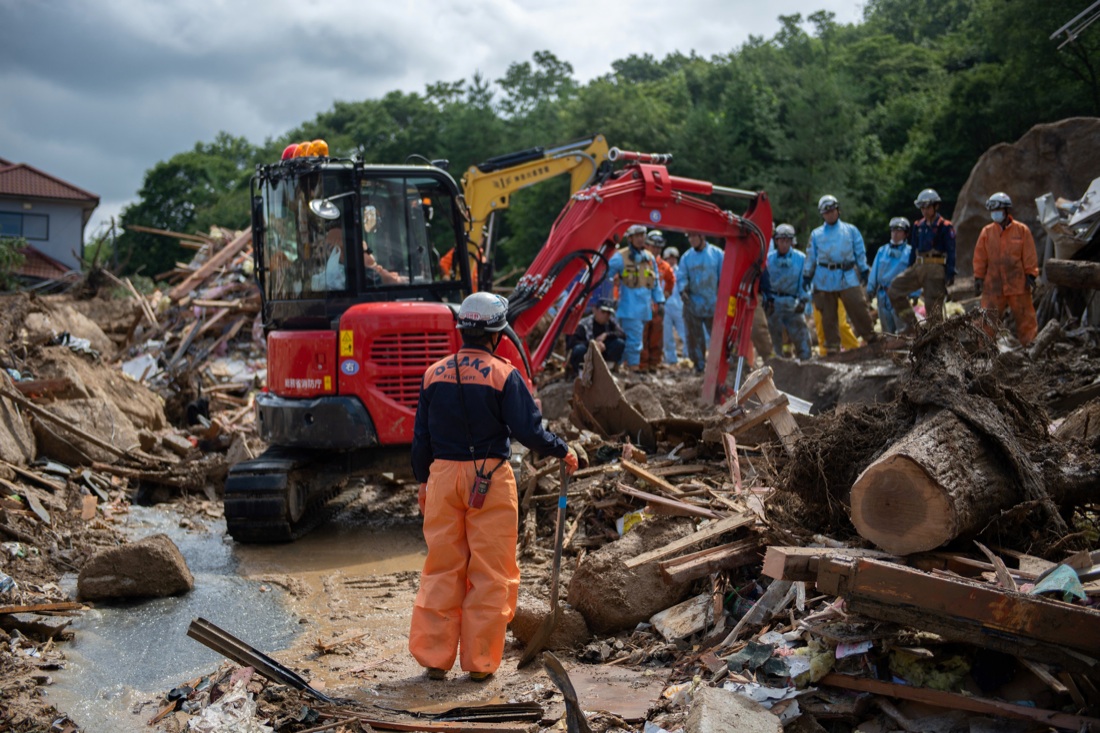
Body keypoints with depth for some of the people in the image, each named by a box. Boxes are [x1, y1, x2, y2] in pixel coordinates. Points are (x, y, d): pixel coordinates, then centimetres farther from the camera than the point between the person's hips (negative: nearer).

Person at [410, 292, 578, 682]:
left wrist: (423, 482, 18)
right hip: (489, 479, -4)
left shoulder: (435, 374, 3)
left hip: (442, 475, 4)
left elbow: (421, 437, 7)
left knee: (441, 569, 11)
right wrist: (563, 450, 4)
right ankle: (480, 660, 10)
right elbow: (529, 431, -12)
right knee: (489, 573, 6)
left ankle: (433, 656, 15)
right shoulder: (503, 375, -10)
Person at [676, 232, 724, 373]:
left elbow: (724, 276, 1)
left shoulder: (717, 254, 0)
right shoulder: (686, 257, 6)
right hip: (693, 304, 2)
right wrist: (682, 290, -17)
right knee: (695, 336, 4)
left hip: (713, 304, -2)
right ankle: (699, 365, 13)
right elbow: (681, 276, 3)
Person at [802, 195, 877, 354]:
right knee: (828, 315, 3)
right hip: (824, 279, 1)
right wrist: (807, 276, 12)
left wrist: (864, 271, 5)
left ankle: (871, 337, 6)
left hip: (848, 277, -1)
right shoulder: (816, 234, 14)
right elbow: (811, 257, 16)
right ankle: (832, 346, 10)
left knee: (858, 308, -8)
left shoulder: (850, 230, 11)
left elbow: (860, 252, 11)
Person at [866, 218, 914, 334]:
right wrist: (870, 289, 10)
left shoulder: (909, 252, -2)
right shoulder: (882, 251, 10)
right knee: (887, 329, 13)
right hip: (883, 295, 4)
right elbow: (874, 271, 13)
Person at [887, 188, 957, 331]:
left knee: (933, 308, -3)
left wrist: (950, 274, -14)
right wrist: (909, 270, 15)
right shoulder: (918, 226, 13)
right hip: (918, 267, 6)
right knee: (894, 289, -6)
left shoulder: (945, 227, -4)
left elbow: (951, 252, -7)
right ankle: (911, 323, 0)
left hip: (936, 270, -6)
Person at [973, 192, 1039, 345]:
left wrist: (1031, 275, -2)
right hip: (993, 284, 1)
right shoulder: (987, 232, 4)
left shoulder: (1022, 230, 1)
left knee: (1025, 318, 6)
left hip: (1018, 284, -1)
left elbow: (1030, 255, 2)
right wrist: (978, 277, 2)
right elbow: (980, 257, 6)